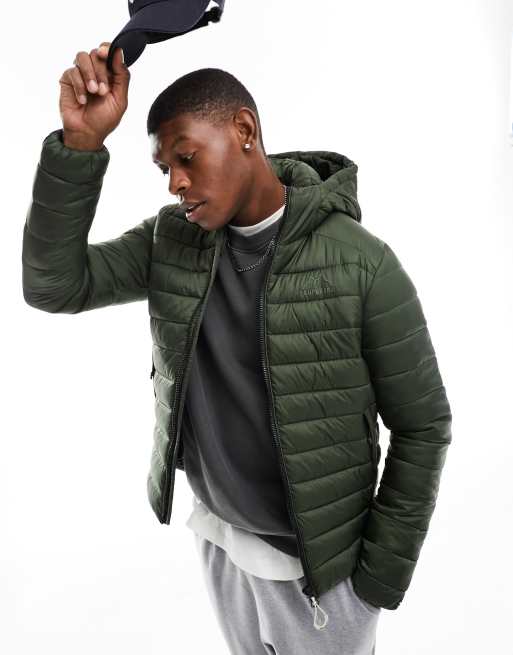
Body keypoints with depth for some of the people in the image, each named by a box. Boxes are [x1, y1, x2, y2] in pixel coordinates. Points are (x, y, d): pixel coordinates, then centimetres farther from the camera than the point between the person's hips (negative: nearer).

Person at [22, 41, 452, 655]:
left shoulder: (362, 264, -21)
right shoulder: (171, 240, -6)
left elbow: (423, 426, -14)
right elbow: (53, 285, -14)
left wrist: (384, 574, -10)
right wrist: (80, 141, -25)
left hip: (317, 559, -4)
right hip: (217, 534, 5)